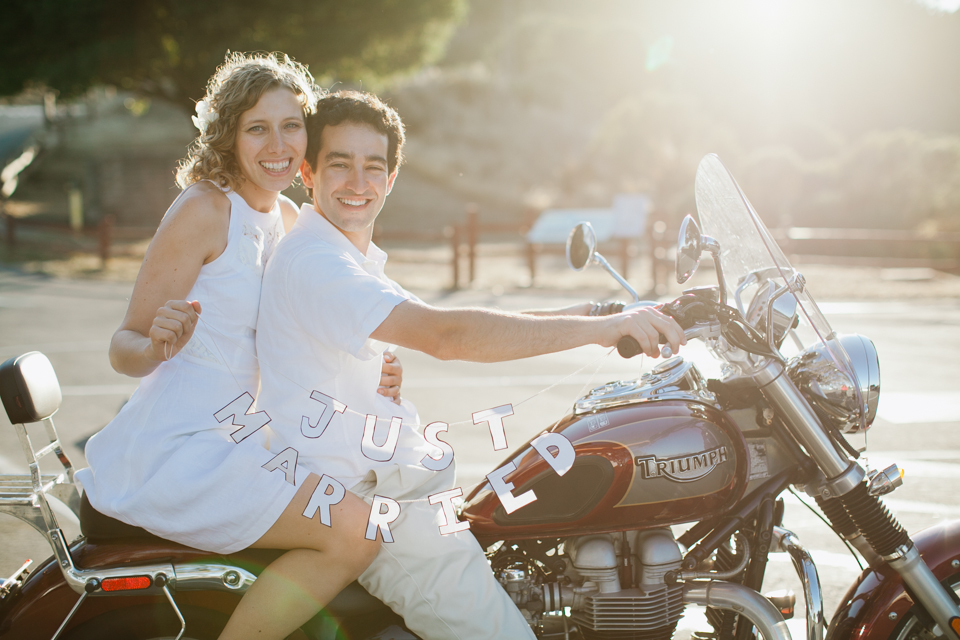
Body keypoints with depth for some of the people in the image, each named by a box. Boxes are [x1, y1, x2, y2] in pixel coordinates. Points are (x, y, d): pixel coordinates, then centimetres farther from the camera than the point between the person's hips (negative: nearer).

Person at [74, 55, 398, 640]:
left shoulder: (287, 219, 11)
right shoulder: (206, 207, -13)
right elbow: (124, 347, -12)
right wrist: (158, 344, -35)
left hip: (238, 435, 9)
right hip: (172, 452, -9)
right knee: (355, 531, -21)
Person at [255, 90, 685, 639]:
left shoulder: (358, 262, 16)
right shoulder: (313, 261, -20)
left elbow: (445, 331, 14)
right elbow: (446, 335, -31)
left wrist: (591, 314, 6)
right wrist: (600, 329, -32)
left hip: (385, 476, 11)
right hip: (354, 498, -11)